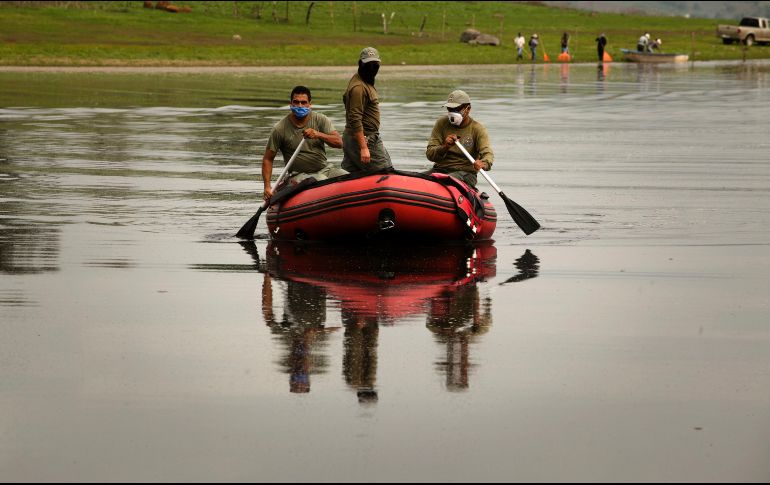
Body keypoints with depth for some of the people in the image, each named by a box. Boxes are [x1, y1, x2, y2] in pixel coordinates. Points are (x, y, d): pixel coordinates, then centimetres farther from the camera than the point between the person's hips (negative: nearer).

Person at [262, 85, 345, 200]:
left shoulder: (320, 120, 1)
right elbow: (267, 159, -1)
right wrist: (267, 186, -13)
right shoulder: (280, 129, -6)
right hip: (300, 175, -4)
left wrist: (318, 135, -26)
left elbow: (339, 143, -8)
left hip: (325, 168, 4)